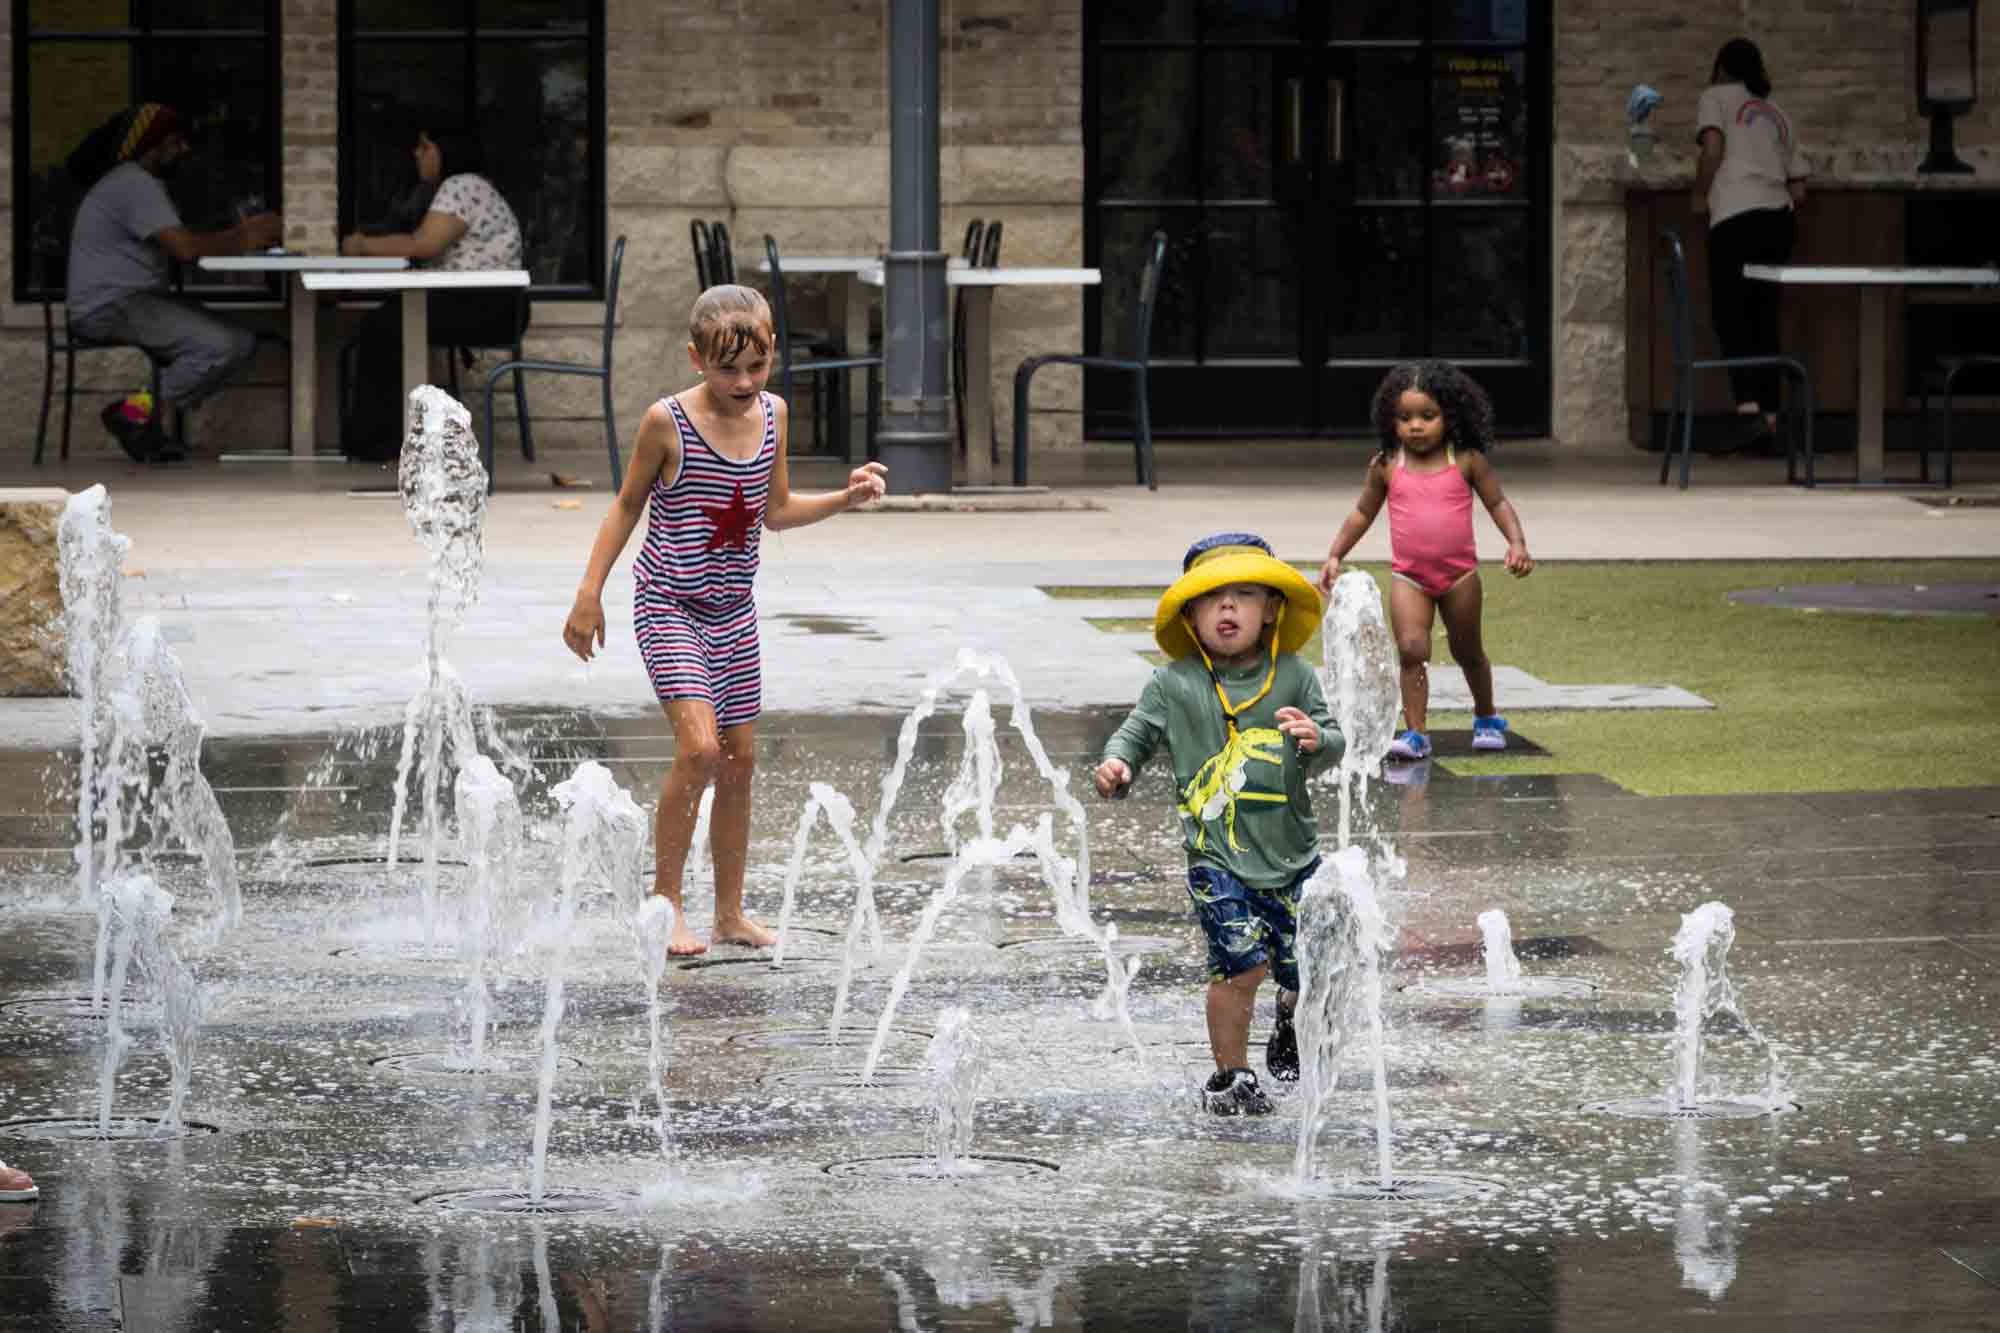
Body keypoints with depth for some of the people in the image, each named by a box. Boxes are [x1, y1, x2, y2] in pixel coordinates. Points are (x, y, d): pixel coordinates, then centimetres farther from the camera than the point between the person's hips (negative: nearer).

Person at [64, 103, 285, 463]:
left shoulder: (140, 183, 21)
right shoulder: (136, 185, -14)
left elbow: (180, 245, 19)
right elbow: (185, 249, -23)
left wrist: (240, 234, 6)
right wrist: (239, 242, -9)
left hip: (136, 301, 11)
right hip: (111, 308, -11)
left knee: (242, 342, 2)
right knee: (225, 346, -24)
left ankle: (141, 411, 1)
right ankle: (138, 411, -12)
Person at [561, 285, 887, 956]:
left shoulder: (772, 414, 2)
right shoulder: (669, 421, -13)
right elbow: (627, 506, -2)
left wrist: (845, 498, -1)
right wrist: (590, 593, -4)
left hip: (733, 611, 6)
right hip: (669, 606, -6)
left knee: (739, 758, 7)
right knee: (699, 746, -19)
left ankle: (730, 913, 17)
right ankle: (666, 901, -8)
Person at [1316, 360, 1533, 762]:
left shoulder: (1466, 461, -5)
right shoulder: (1386, 466, -1)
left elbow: (1498, 503, 1)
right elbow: (1363, 513, 11)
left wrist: (1517, 543, -14)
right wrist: (1335, 556, 6)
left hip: (1459, 574, 0)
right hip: (1408, 576, 0)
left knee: (1467, 651, 16)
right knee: (1411, 649, -16)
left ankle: (1486, 718, 38)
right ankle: (1415, 733, -13)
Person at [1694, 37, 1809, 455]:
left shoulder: (1716, 97, 9)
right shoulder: (1776, 114, 25)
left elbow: (1713, 146, -10)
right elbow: (1799, 189, 19)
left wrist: (1700, 194, 3)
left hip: (1736, 217, -5)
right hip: (1779, 217, 5)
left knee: (1729, 316, -4)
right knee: (1764, 320, 10)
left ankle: (1750, 409, -22)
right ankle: (1769, 420, 7)